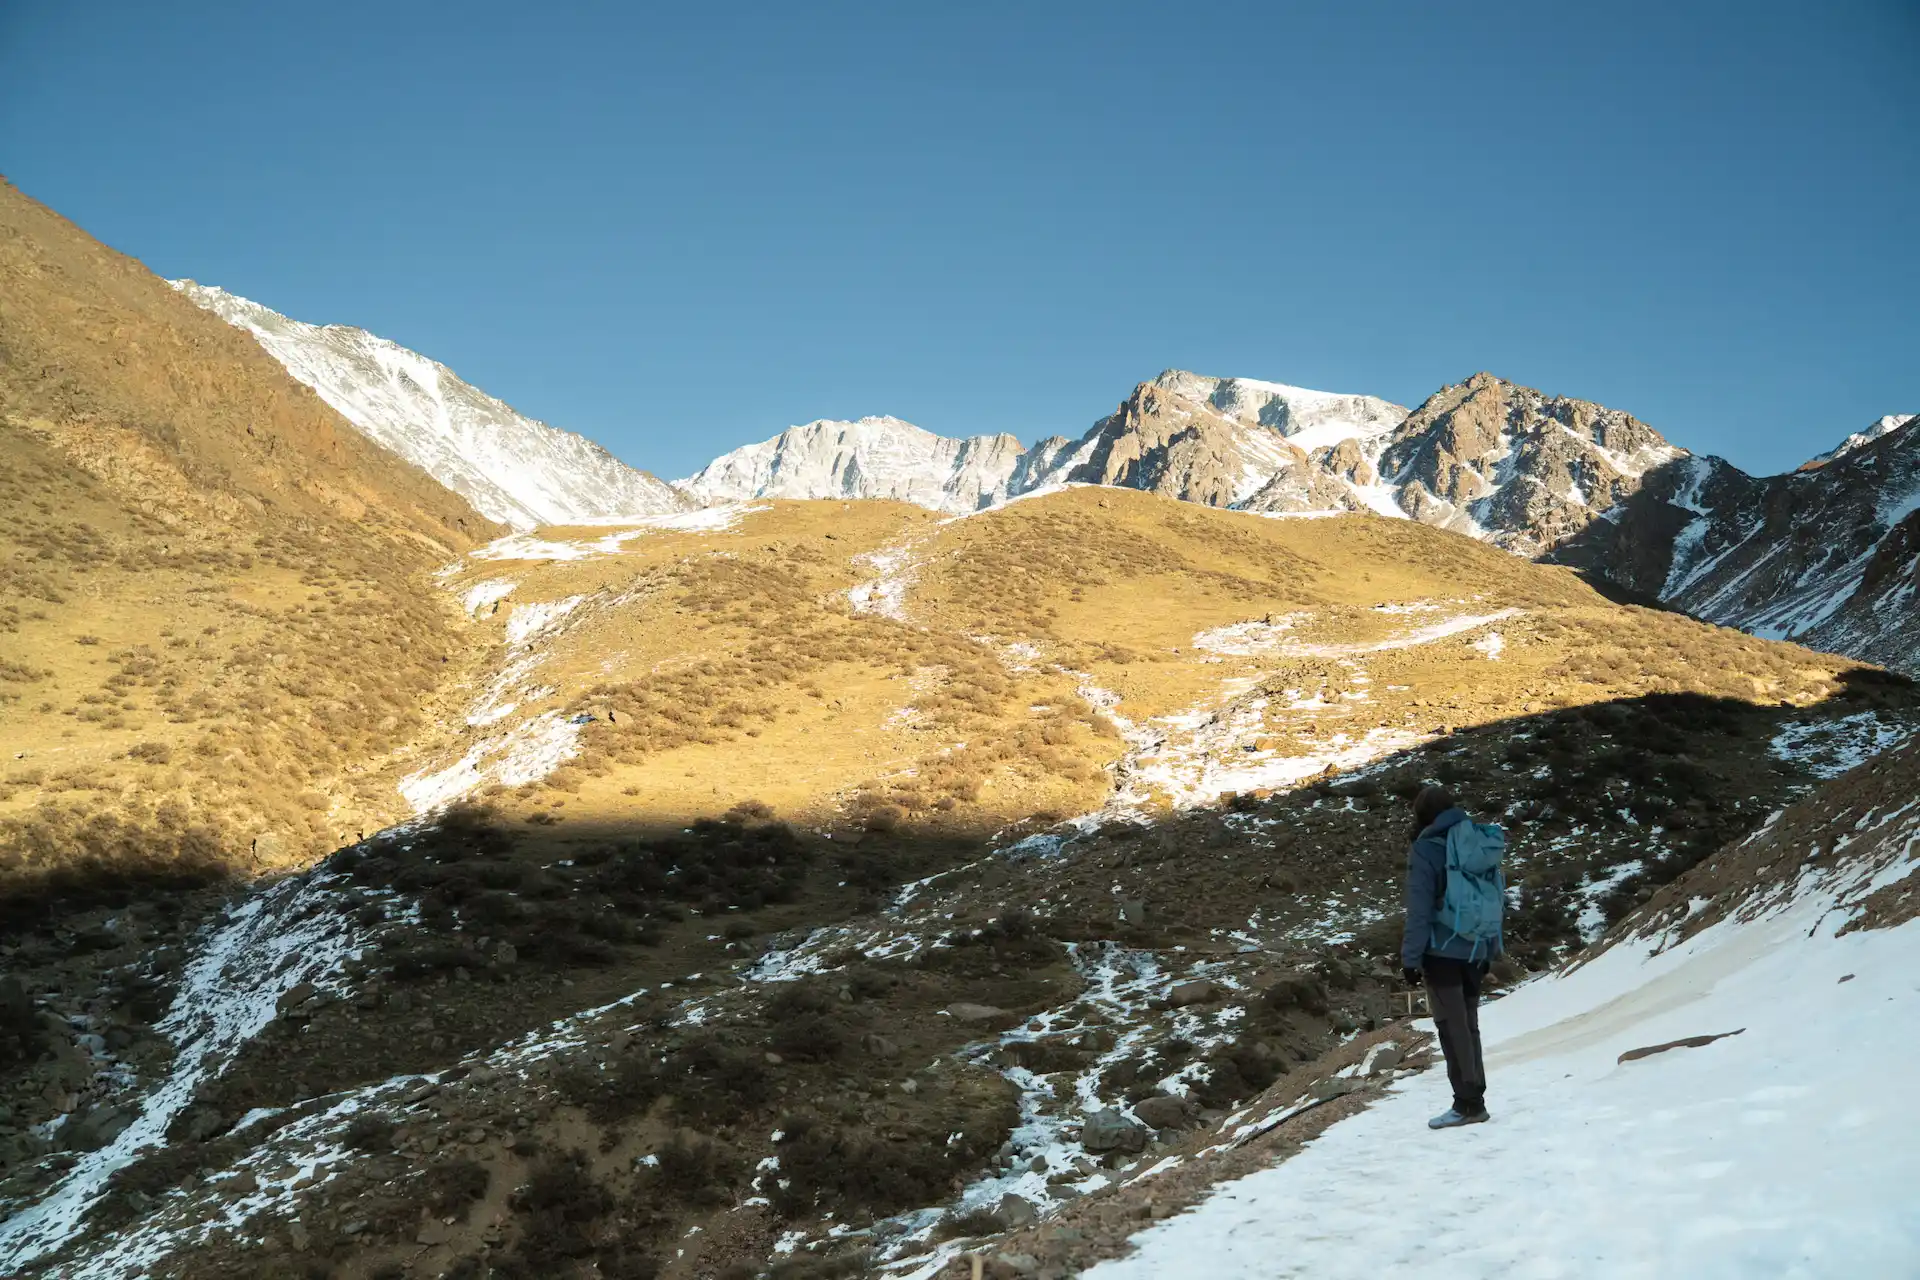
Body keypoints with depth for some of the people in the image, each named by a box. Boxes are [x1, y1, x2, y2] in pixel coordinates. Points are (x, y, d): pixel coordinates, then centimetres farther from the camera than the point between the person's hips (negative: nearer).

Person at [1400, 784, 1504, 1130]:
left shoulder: (1427, 849, -11)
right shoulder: (1483, 844, 9)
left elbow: (1419, 910, -13)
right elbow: (1496, 898, 14)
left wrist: (1411, 957, -9)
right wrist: (1489, 950, 21)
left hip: (1442, 950, -6)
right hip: (1476, 950, 6)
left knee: (1452, 1027, -1)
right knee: (1468, 1025, 14)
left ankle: (1468, 1103, -1)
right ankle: (1473, 1098, 16)